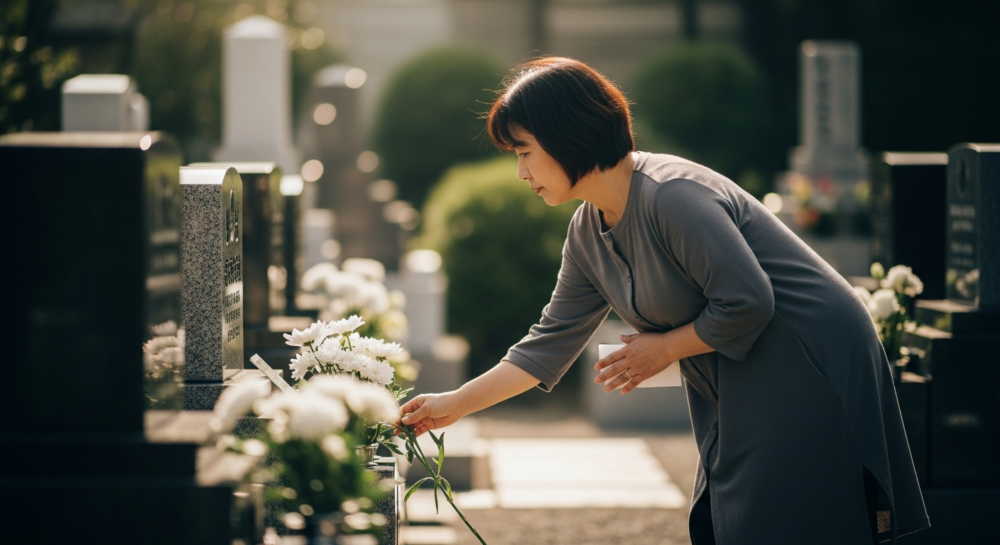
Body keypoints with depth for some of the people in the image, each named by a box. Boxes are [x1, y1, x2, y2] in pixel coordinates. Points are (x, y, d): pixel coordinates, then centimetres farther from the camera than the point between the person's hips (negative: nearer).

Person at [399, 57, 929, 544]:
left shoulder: (672, 195, -24)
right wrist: (452, 405, 13)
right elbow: (548, 344, 13)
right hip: (741, 387, 10)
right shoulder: (587, 233, 6)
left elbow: (748, 302, -26)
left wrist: (664, 348, -12)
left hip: (810, 363, -10)